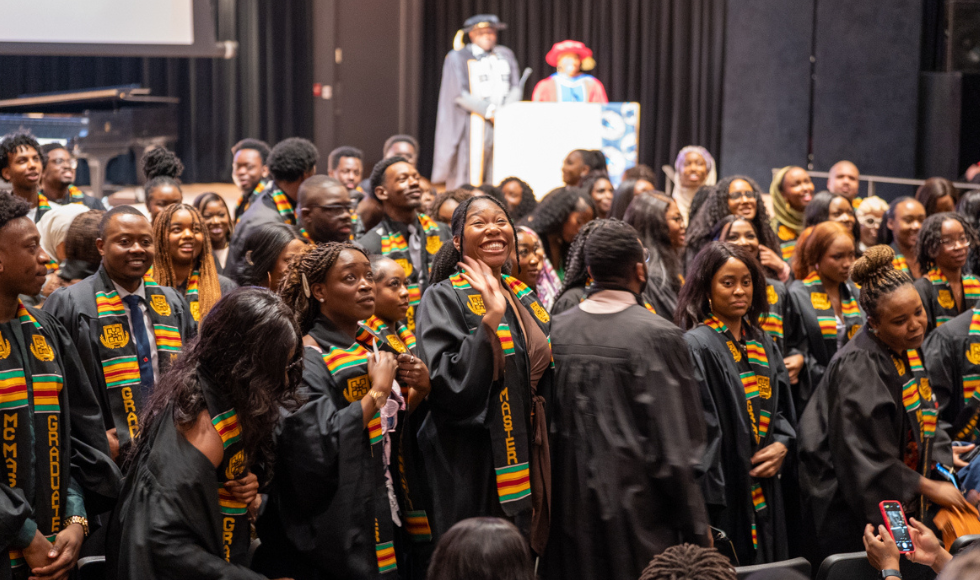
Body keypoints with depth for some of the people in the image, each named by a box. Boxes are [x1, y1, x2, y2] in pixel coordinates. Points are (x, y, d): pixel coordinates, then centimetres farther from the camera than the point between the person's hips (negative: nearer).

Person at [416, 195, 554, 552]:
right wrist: (491, 318, -26)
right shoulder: (443, 298, -8)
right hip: (471, 466, -6)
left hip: (529, 462, 6)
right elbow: (449, 383, -21)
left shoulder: (525, 299, 13)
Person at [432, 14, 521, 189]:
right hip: (474, 125, -4)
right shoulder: (457, 57, 2)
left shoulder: (506, 55, 16)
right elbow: (459, 94, -7)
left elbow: (516, 88, 9)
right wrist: (489, 111, -18)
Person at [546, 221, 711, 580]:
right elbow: (675, 440, -14)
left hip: (571, 505, 5)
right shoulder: (656, 335, -14)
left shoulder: (557, 331, 1)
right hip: (637, 505, -5)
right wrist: (696, 526, -5)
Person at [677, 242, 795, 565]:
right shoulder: (697, 346, -11)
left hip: (764, 492, 7)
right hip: (723, 495, -7)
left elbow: (782, 405, 20)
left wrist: (782, 444, 0)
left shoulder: (762, 343, 12)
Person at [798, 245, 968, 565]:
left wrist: (942, 464, -2)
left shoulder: (907, 348, 3)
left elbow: (924, 419, 14)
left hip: (901, 500, 8)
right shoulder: (858, 367, -24)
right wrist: (929, 488, -20)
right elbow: (866, 453, -24)